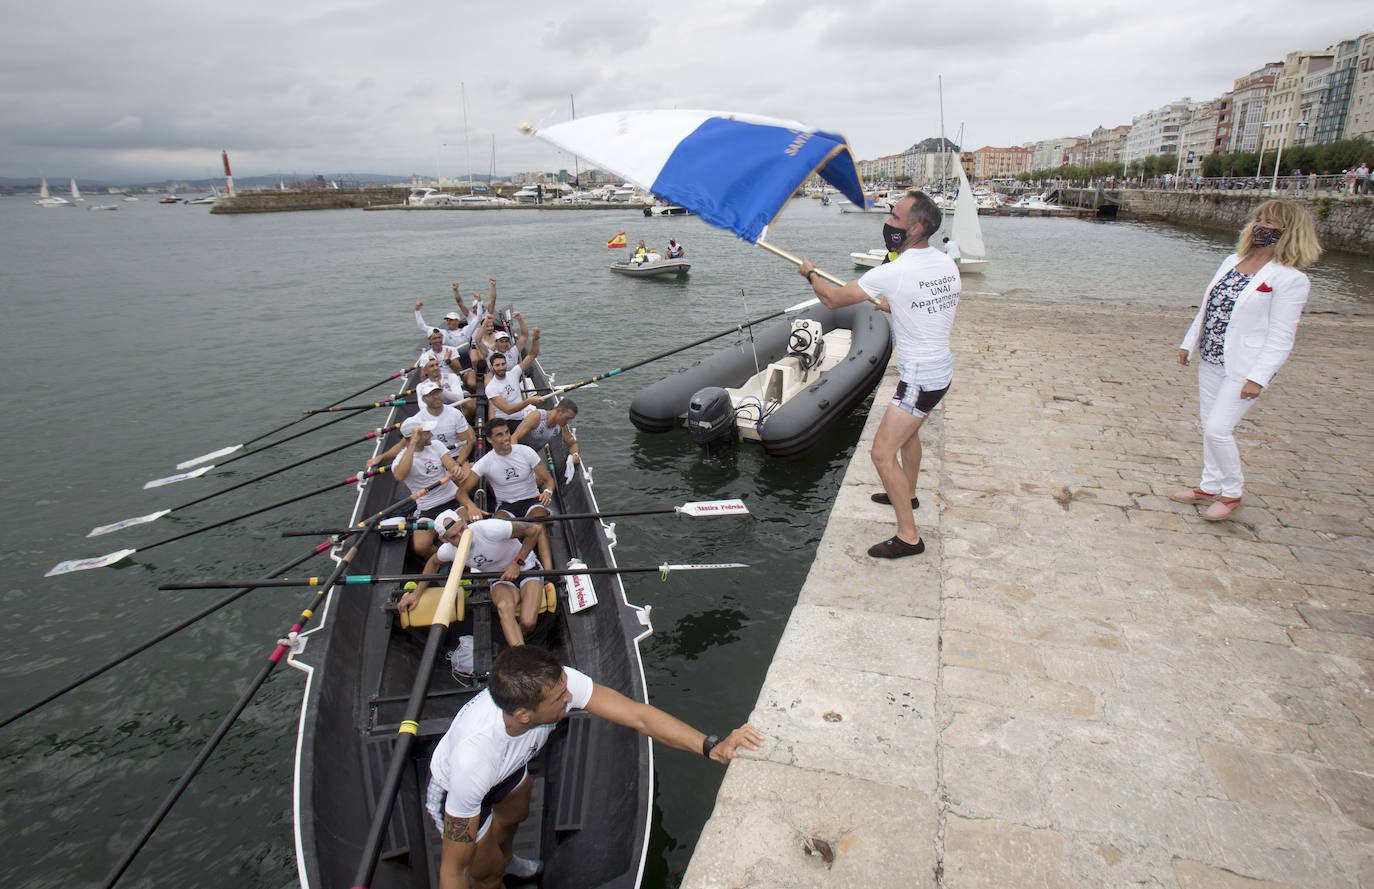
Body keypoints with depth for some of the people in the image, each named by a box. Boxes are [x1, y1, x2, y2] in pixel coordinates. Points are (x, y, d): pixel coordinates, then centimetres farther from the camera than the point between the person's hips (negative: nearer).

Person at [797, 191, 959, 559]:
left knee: (883, 452, -6)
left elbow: (833, 299, -12)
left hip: (920, 377, -9)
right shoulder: (948, 264, 2)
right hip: (941, 368, 9)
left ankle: (908, 536, -1)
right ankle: (907, 494, 51)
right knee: (908, 430, 30)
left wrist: (810, 273, 7)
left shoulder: (893, 272, -23)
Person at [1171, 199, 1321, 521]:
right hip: (1210, 361, 7)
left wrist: (1257, 378, -20)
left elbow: (1281, 338, -16)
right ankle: (1210, 488, 27)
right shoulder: (1231, 262, 8)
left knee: (1217, 429, -10)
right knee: (1209, 426, 13)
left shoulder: (1290, 279, -13)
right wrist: (1189, 343, 16)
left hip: (1243, 368, -7)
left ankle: (1232, 494, 11)